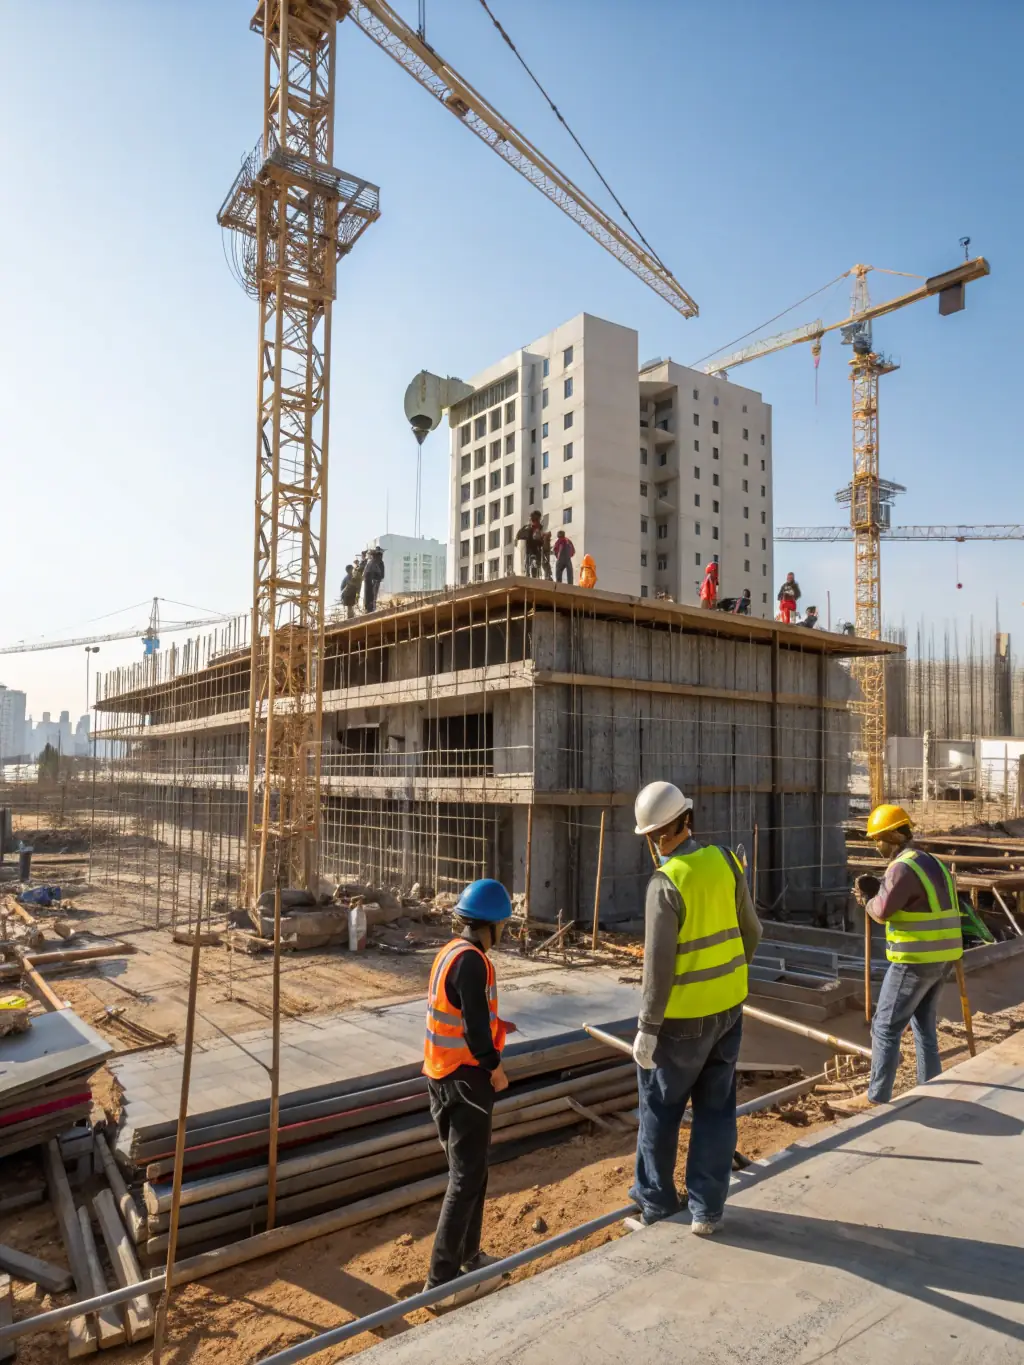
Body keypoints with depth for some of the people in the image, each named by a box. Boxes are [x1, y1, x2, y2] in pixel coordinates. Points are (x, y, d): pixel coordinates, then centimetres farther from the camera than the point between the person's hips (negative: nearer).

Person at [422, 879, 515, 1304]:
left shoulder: (450, 951, 7)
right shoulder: (471, 960, -23)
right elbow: (474, 1025, -23)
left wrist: (495, 1027, 25)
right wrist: (496, 1069, -10)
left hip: (445, 1073, 9)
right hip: (464, 1077, -9)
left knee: (471, 1169, 20)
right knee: (467, 1177, 1)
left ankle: (468, 1256, 34)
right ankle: (442, 1277, 8)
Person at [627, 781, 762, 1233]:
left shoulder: (666, 884, -23)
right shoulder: (725, 861, -5)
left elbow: (659, 966, -22)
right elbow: (751, 931, 6)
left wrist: (646, 1028, -14)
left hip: (684, 1017, -5)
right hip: (728, 1006, 6)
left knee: (659, 1106, 15)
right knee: (716, 1108, 15)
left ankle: (655, 1197, 30)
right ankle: (707, 1208, 24)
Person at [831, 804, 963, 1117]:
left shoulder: (903, 868, -18)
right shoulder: (932, 863, 13)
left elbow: (882, 912, -18)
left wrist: (866, 899, 2)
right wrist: (873, 896, 5)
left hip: (914, 961, -9)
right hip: (937, 959, 9)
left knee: (885, 1027, -2)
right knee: (924, 1027, 17)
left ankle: (875, 1099, 4)